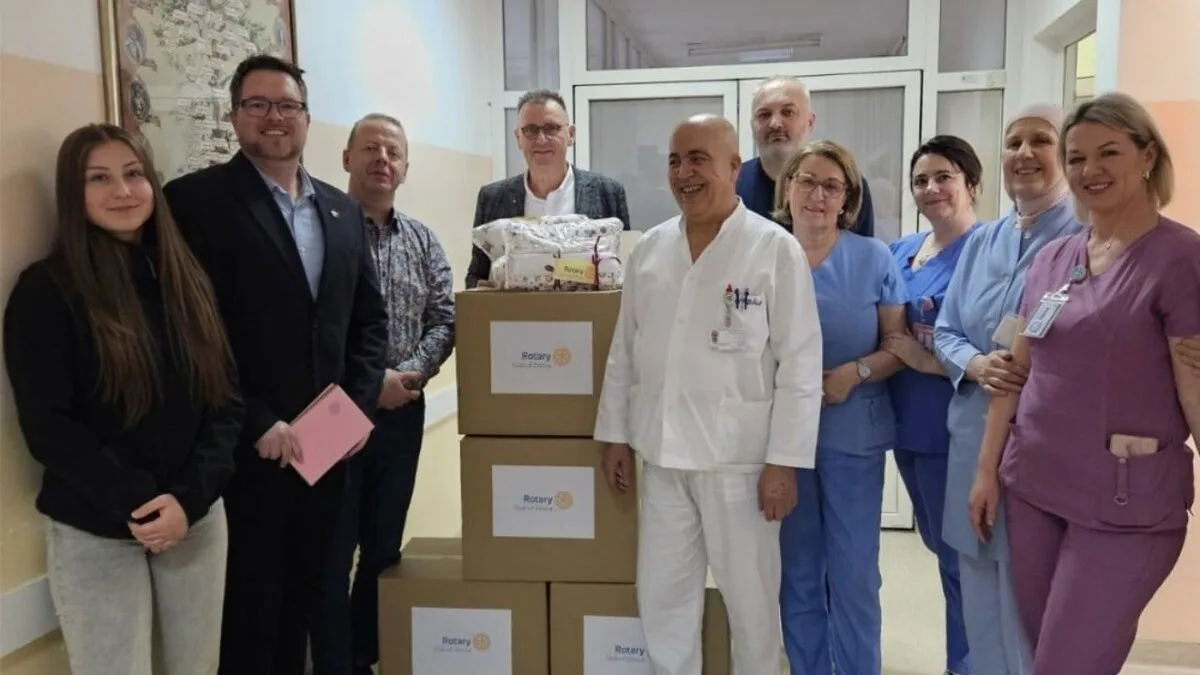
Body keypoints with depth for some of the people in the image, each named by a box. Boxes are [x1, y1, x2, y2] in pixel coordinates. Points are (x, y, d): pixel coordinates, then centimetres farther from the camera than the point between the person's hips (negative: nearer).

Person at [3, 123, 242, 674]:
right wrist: (136, 503, -17)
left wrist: (190, 497, -11)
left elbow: (226, 398, 2)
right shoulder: (45, 290, -6)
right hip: (95, 533, -3)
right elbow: (47, 426, -10)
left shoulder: (188, 282, 5)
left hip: (199, 517, 4)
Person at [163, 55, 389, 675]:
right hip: (246, 448, -5)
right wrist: (256, 424, -16)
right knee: (251, 603, 7)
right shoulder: (195, 199, -7)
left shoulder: (342, 210, 11)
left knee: (304, 593, 17)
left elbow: (370, 318, 12)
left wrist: (358, 407, -1)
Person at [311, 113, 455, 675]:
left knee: (384, 548, 14)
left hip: (402, 412, 5)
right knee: (333, 553, 3)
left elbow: (444, 320, 5)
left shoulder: (422, 240, 8)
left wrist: (410, 373, -12)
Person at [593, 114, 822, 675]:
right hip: (662, 454, 4)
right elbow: (624, 350, 11)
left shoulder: (776, 249, -8)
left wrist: (784, 461, -12)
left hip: (739, 457, -4)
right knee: (661, 597, 13)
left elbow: (800, 364, -9)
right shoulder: (650, 249, 6)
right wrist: (616, 434, 10)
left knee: (750, 599, 11)